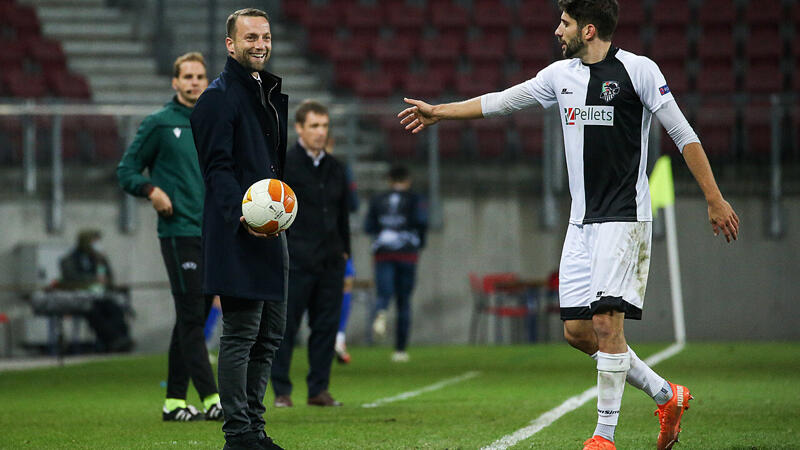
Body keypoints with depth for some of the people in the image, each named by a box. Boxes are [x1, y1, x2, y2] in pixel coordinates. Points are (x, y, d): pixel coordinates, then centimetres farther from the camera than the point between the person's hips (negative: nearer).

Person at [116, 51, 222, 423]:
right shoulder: (159, 124, -1)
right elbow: (126, 171, 0)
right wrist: (151, 190, -18)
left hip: (212, 234, 6)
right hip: (179, 232, -6)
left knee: (193, 317, 8)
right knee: (191, 316, -10)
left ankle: (174, 401, 13)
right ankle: (210, 398, -13)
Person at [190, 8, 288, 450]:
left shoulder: (270, 94, 20)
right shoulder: (218, 98, -8)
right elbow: (217, 167, -16)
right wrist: (241, 215, -28)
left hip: (270, 230, 9)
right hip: (236, 234, -9)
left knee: (270, 334, 11)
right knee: (240, 334, -8)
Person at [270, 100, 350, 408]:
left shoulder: (335, 168, 15)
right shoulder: (283, 165, -4)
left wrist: (343, 251, 18)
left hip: (330, 263, 6)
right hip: (295, 263, -6)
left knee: (327, 325, 5)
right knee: (286, 326, -2)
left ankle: (319, 389, 11)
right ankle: (282, 391, 4)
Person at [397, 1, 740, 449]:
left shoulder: (638, 70, -7)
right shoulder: (561, 75, 11)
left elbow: (683, 134, -5)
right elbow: (501, 101, 24)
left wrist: (715, 199, -7)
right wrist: (439, 111, 29)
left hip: (624, 217, -7)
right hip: (582, 221, 7)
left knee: (606, 322, -15)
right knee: (578, 330, 3)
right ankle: (666, 396, 18)